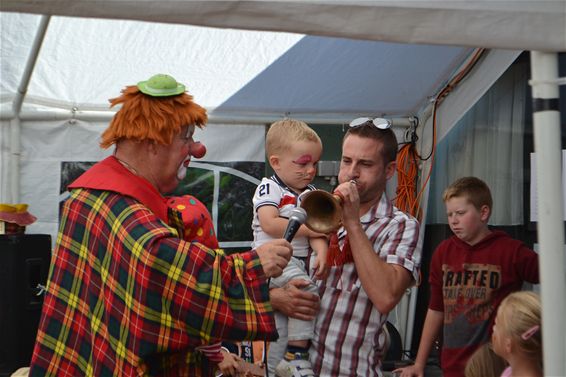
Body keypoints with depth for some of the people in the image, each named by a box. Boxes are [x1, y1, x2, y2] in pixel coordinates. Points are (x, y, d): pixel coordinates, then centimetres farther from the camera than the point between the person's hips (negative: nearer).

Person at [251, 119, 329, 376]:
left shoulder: (311, 193, 13)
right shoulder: (269, 188, -6)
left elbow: (317, 229, 4)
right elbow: (269, 224, -19)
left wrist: (321, 252, -16)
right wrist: (306, 229, -14)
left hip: (297, 261, 7)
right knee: (306, 289, -25)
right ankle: (297, 354, -17)